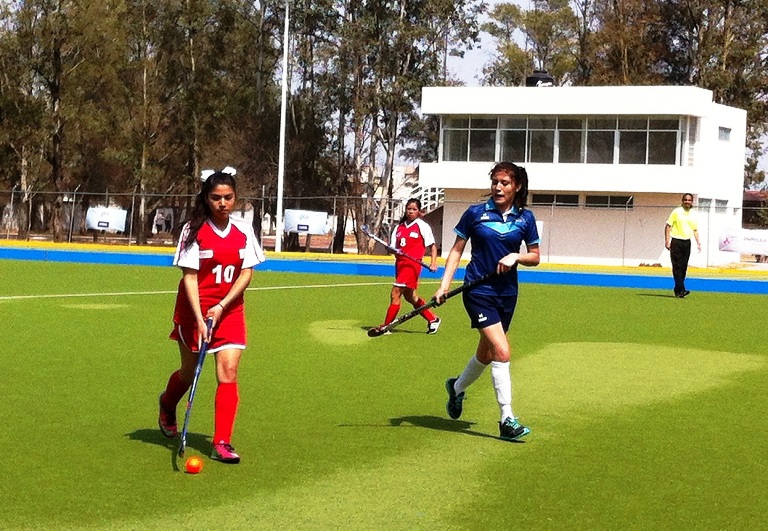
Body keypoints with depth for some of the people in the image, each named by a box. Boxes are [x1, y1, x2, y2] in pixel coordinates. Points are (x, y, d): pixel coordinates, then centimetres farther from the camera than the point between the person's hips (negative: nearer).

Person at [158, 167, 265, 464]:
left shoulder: (244, 232, 0)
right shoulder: (194, 231, -9)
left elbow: (246, 273, -2)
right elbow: (189, 276, -14)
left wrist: (222, 306, -14)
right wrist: (199, 318, -23)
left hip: (230, 310, 2)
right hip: (194, 310, -2)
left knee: (228, 371, -12)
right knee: (189, 372, 12)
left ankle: (222, 443, -10)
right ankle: (167, 406, 47)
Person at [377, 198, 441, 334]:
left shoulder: (422, 226, -3)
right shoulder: (399, 227, 12)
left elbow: (432, 246, 1)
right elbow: (394, 247, 11)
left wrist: (433, 263, -11)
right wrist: (391, 250, -13)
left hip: (412, 264, -7)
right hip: (400, 263, 7)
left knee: (395, 293, -14)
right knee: (410, 296, 16)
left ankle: (386, 326, -8)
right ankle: (433, 319, 32)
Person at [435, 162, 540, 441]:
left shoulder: (525, 218, 3)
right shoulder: (475, 213, -4)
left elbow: (535, 257, 9)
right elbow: (457, 250, 3)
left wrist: (516, 256, -12)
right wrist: (445, 283, -6)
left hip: (507, 292, 4)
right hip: (479, 290, -4)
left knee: (486, 353, 16)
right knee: (501, 351, -17)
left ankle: (457, 387, 45)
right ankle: (507, 420, -13)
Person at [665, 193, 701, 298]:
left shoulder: (693, 214, 12)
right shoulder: (676, 212, -4)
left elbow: (695, 230, 19)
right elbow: (668, 226, -5)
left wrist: (698, 243, 10)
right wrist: (667, 241, -13)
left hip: (687, 242, 5)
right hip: (676, 241, -5)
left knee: (684, 267, 5)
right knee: (677, 266, -10)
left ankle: (677, 290, 12)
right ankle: (680, 289, -16)